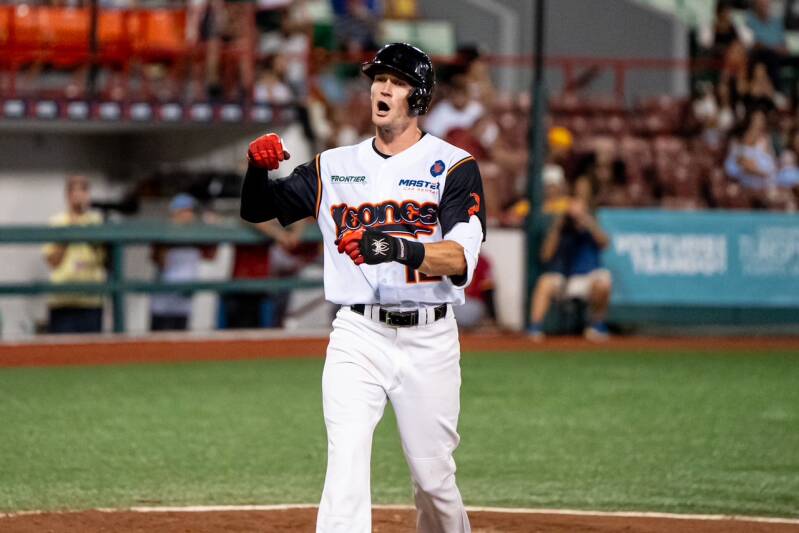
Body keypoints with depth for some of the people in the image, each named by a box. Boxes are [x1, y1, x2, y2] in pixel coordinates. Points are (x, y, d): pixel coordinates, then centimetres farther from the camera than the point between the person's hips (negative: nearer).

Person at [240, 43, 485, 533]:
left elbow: (461, 259, -15)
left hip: (429, 340, -1)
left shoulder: (454, 167, -1)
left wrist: (397, 247, -34)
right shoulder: (335, 166, 11)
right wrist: (258, 167, -10)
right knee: (346, 465, -16)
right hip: (357, 336, 1)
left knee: (434, 477, 8)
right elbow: (257, 209, 13)